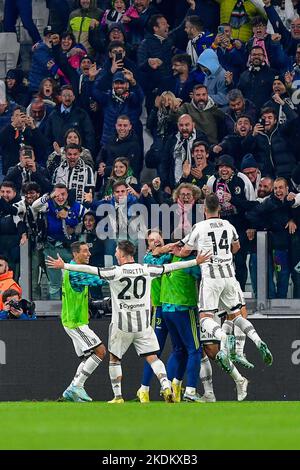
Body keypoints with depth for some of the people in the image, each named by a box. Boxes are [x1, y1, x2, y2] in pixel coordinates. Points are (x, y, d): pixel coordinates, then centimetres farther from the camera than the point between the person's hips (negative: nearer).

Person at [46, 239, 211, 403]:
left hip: (121, 324, -3)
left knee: (114, 359, 13)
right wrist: (196, 262, 17)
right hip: (143, 324, 3)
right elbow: (170, 267, 7)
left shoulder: (116, 272, -11)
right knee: (152, 357, 4)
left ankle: (118, 396, 11)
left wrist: (64, 266, -8)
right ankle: (166, 386, -16)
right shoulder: (146, 270, -1)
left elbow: (90, 269, -13)